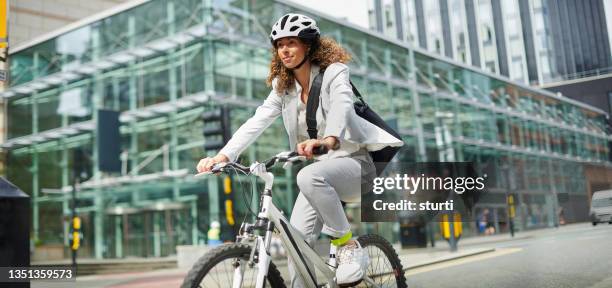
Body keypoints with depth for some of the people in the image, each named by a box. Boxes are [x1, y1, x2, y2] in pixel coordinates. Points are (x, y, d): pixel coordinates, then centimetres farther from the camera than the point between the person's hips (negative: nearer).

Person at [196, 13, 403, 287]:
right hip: (321, 172, 6)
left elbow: (342, 105, -33)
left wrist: (329, 139, -55)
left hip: (352, 162, -6)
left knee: (310, 177, -37)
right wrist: (222, 155, -23)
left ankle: (349, 246, -20)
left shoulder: (334, 72, -11)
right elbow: (256, 122, -7)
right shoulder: (283, 87, 5)